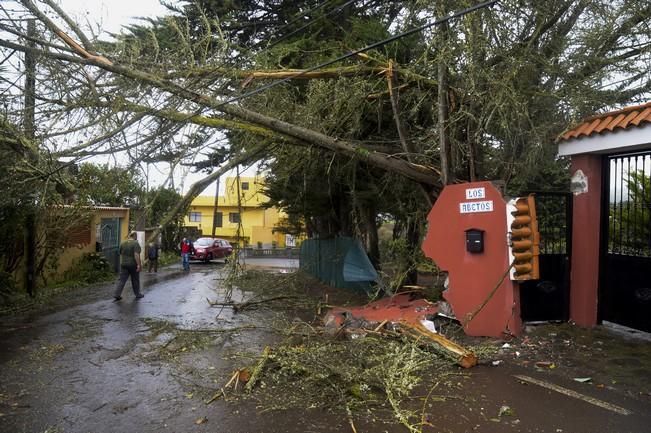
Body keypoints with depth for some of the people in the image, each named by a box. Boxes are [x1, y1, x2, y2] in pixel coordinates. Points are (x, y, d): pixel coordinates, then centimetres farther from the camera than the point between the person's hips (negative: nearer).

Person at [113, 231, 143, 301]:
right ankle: (138, 294, 19)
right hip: (133, 265, -4)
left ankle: (117, 295, -4)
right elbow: (136, 255, -21)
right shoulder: (136, 243, -12)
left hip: (124, 265, 5)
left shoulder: (123, 243, 7)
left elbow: (121, 254, 12)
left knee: (122, 280, 3)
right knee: (135, 280, 8)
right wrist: (138, 265, -21)